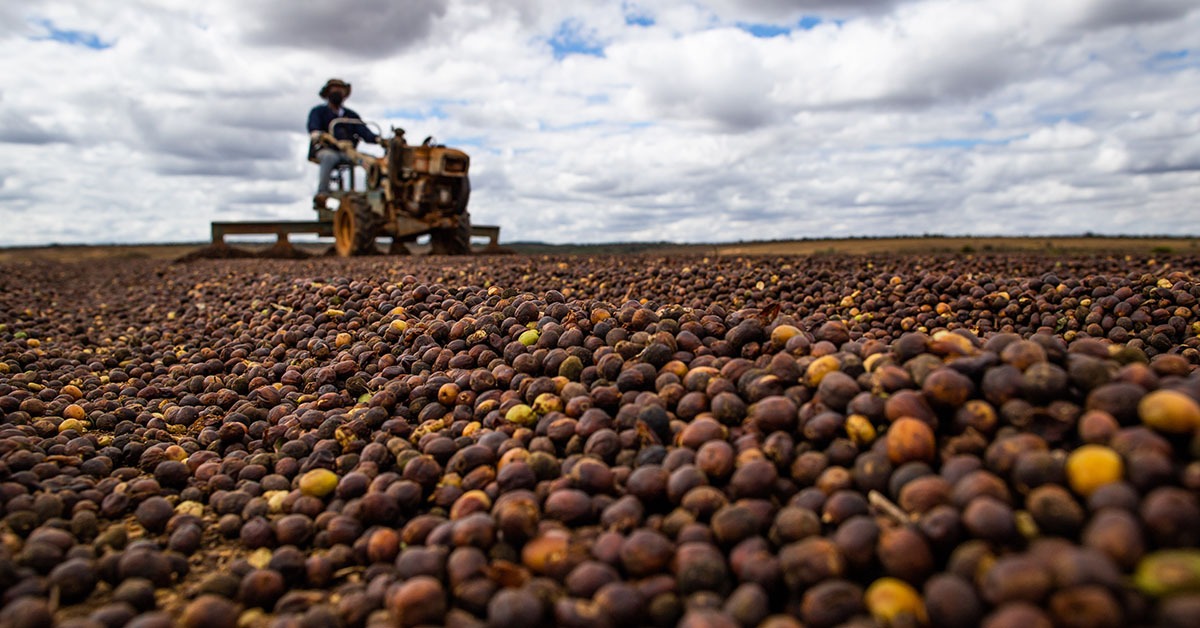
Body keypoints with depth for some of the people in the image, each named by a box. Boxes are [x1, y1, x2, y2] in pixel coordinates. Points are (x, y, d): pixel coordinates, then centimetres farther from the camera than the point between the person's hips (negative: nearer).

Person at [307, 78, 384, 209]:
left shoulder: (351, 115, 24)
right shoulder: (318, 111, 13)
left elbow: (363, 130, 8)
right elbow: (313, 125, -8)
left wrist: (377, 139, -15)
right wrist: (316, 134, -34)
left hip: (347, 152, 3)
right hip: (325, 150, -3)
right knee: (329, 157, -41)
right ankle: (321, 194, -45)